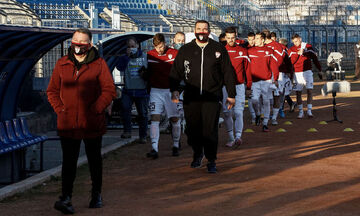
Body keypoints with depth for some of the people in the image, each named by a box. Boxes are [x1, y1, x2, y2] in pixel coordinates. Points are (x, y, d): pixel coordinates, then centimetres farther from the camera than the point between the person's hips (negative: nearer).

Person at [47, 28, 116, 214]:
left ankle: (96, 195, 27)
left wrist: (95, 110, -12)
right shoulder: (62, 64, 7)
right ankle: (66, 197, -8)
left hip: (92, 123, -1)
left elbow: (109, 90, -4)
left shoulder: (99, 64, -1)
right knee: (69, 160, -5)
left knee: (94, 159, 13)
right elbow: (52, 91, 12)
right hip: (67, 123, 1)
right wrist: (60, 109, -1)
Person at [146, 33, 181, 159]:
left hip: (171, 91, -1)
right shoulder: (149, 55, 3)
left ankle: (176, 146, 22)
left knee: (175, 119, 5)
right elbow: (147, 72, 17)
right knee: (154, 118, -9)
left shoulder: (175, 54, -3)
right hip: (156, 91, 1)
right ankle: (154, 149, -13)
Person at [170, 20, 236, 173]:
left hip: (212, 97, -2)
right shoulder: (185, 50, 9)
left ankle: (211, 161, 3)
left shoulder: (218, 49, 6)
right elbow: (176, 71, 10)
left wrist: (231, 95, 6)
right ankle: (198, 154, 30)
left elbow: (228, 73, 9)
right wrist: (174, 89, -4)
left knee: (210, 130, -8)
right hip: (191, 97, 2)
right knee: (192, 129, 6)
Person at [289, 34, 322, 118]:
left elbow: (315, 58, 7)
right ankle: (300, 112, 8)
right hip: (297, 73, 1)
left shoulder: (308, 46, 3)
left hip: (307, 72, -1)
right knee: (298, 92, 0)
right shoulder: (292, 49, 4)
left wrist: (319, 70, 5)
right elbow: (291, 61, -8)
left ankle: (309, 111, -3)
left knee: (309, 91, -7)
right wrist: (298, 53, -20)